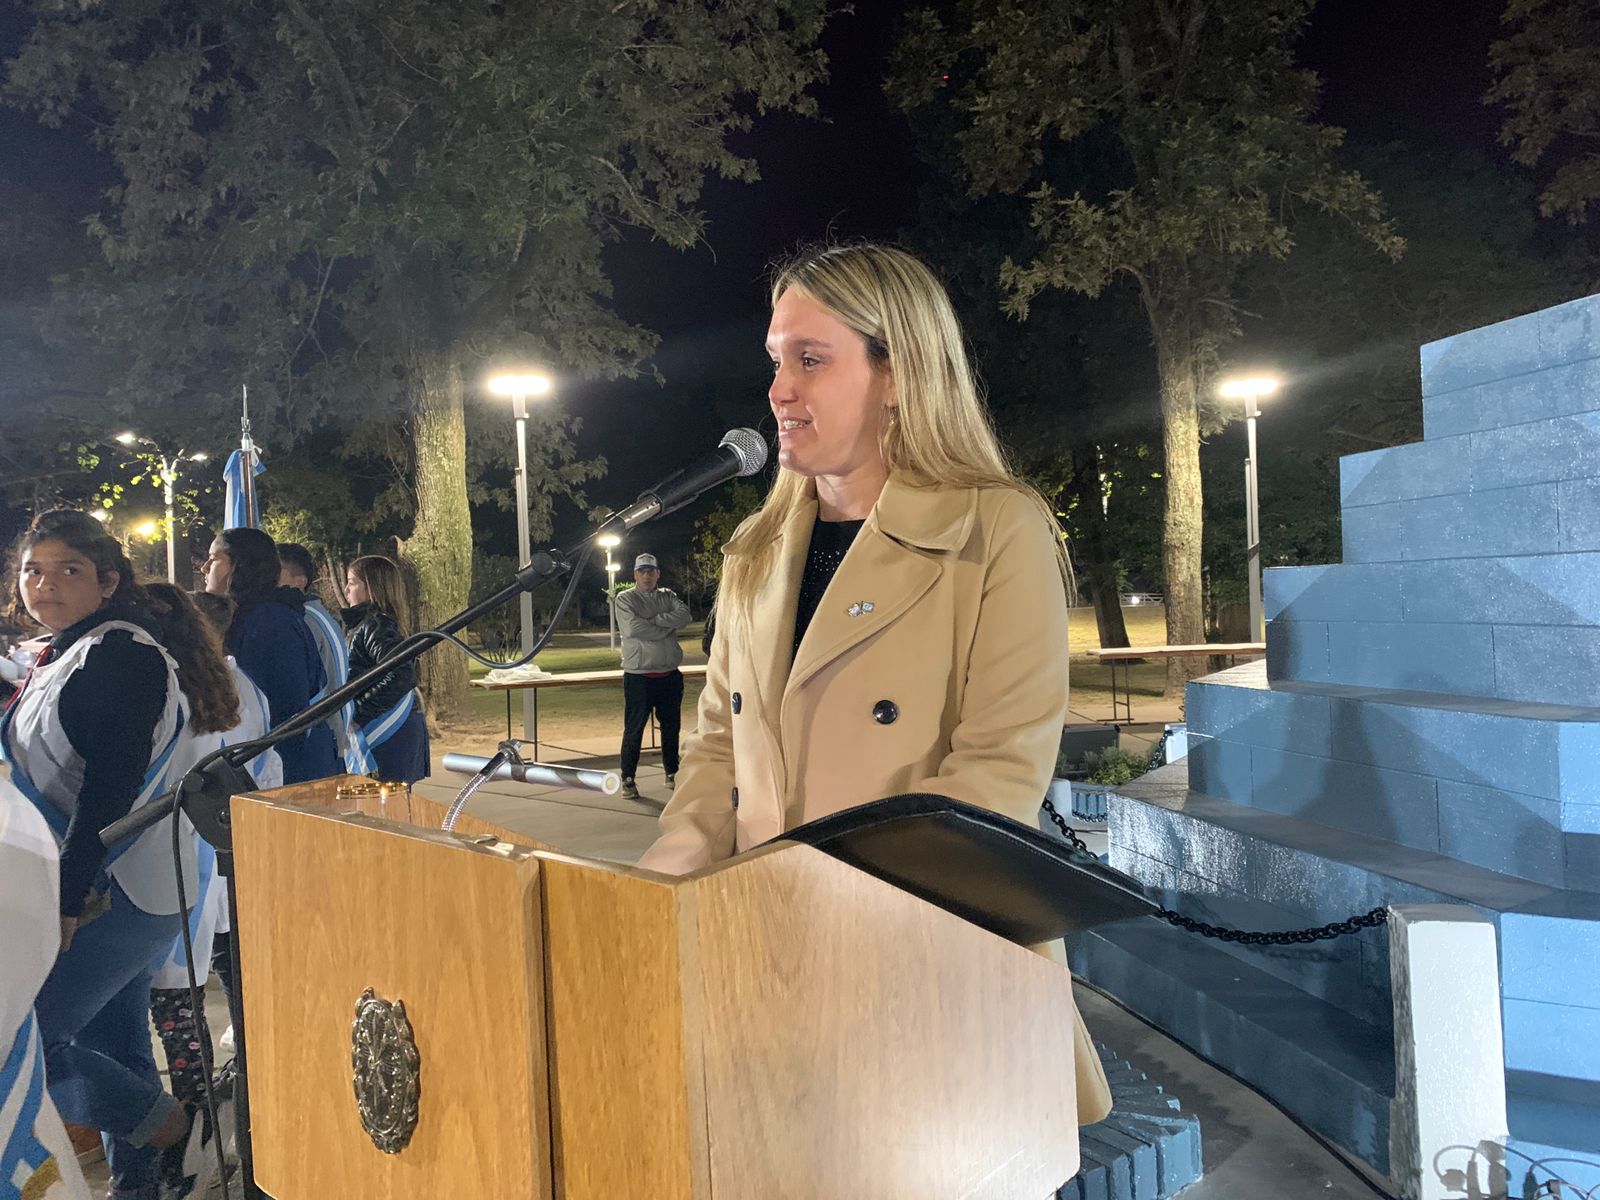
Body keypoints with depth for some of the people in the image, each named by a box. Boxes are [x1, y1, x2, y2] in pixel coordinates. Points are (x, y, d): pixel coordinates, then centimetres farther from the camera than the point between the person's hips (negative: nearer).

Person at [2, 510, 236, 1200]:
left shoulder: (121, 653, -15)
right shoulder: (65, 657, 15)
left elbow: (110, 789, -22)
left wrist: (67, 901, -22)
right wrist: (63, 895, 17)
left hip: (115, 896, -9)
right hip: (100, 893, 9)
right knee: (115, 1050, 14)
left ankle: (181, 1130, 1)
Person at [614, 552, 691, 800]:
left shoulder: (667, 596, 11)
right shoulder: (625, 599, -2)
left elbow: (684, 615, -9)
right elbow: (632, 628, -19)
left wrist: (654, 620, -17)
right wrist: (666, 628, -10)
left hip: (670, 674, 5)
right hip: (639, 675, -4)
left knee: (671, 726, 13)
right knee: (634, 729, -1)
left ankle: (672, 774, 26)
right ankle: (628, 779, 8)